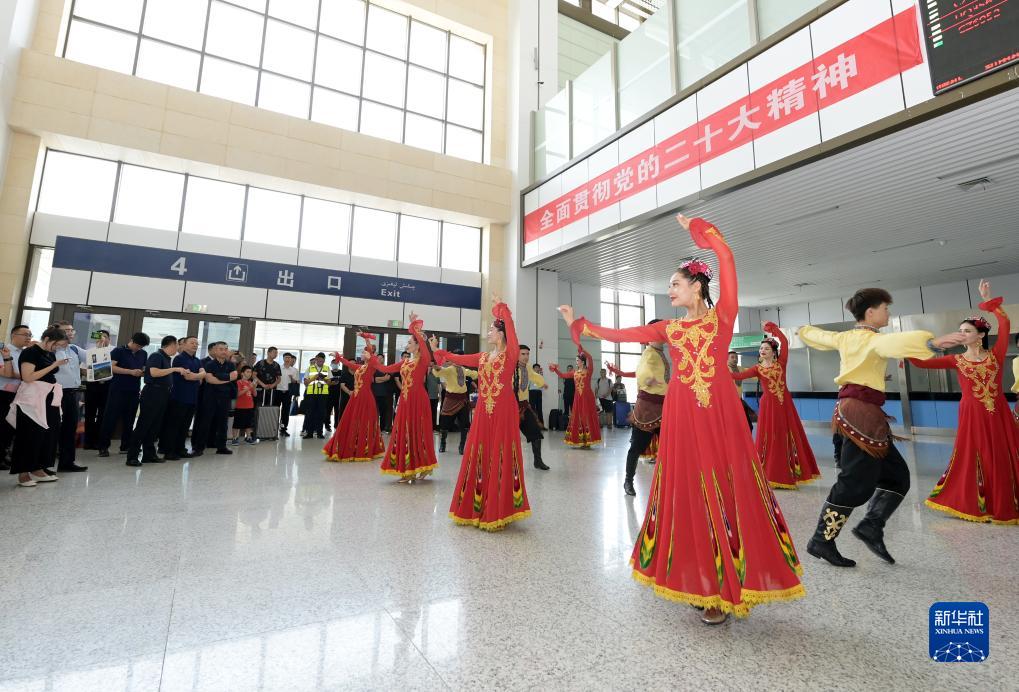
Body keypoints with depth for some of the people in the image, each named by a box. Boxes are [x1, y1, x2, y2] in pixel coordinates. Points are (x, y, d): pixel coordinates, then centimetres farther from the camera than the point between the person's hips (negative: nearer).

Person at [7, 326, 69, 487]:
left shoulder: (51, 354, 13)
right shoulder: (30, 352, -10)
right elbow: (28, 377, -18)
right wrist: (54, 365, -17)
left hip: (49, 399, 8)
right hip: (32, 399, -8)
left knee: (49, 433, 8)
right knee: (29, 435, -2)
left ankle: (38, 470, 17)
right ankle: (23, 473, 7)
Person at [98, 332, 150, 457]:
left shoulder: (143, 354, 12)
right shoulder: (118, 351, -3)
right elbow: (111, 367, -12)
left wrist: (144, 372, -3)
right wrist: (131, 372, -19)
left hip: (134, 391, 5)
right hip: (118, 390, -5)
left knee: (129, 420, 8)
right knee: (110, 418, -2)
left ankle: (126, 446, 15)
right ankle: (103, 447, 5)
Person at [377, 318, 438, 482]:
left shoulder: (423, 360, -7)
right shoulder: (404, 362, 14)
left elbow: (425, 346, -26)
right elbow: (385, 369, 19)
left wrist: (415, 328, -26)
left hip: (418, 400, -7)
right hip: (405, 401, 7)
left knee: (417, 432, -2)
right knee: (404, 433, 8)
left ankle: (422, 466, 11)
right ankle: (408, 470, 17)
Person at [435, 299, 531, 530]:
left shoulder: (510, 354, -5)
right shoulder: (482, 357, 13)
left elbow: (510, 327, -19)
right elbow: (458, 359, 23)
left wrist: (501, 307, -15)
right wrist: (439, 352, 28)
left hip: (503, 413, -6)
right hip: (483, 412, 6)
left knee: (500, 458, -1)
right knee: (479, 457, 9)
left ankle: (498, 511, 8)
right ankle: (477, 508, 22)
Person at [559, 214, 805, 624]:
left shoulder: (722, 316, 4)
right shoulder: (669, 328, 13)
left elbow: (726, 260, -4)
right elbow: (621, 335, 15)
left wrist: (697, 229, 6)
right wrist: (578, 324, 17)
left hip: (719, 412, -3)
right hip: (681, 416, 3)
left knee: (725, 492, 0)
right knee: (687, 493, 5)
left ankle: (726, 588, 12)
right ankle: (700, 584, 19)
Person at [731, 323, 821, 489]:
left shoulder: (781, 363, 4)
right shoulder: (757, 368, 4)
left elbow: (784, 342, -7)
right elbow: (740, 376, -10)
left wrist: (772, 328, -3)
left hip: (784, 404, 1)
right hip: (768, 405, -1)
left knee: (787, 437, 6)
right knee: (769, 439, 0)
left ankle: (789, 474, 16)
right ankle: (770, 475, 8)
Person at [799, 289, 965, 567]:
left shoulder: (844, 337, 14)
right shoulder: (872, 339, -10)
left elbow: (818, 335, 34)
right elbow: (897, 341, -34)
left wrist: (804, 330, 55)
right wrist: (933, 342, -48)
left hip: (852, 408, 10)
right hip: (861, 411, -10)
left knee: (896, 474, 14)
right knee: (855, 482, -6)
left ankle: (870, 527, 13)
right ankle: (821, 541, -1)